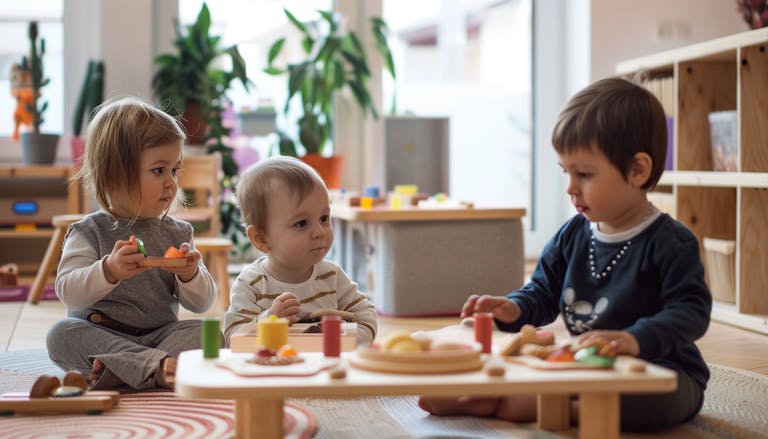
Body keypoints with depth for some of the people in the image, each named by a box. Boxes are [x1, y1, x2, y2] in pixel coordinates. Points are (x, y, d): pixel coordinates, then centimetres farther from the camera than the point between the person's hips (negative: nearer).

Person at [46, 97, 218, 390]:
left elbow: (202, 304, 7)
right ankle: (159, 366, -40)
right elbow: (68, 291, -14)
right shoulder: (89, 233, 0)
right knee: (61, 334, -31)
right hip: (100, 333, -2)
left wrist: (191, 275, -16)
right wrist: (108, 271, -32)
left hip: (161, 334, 2)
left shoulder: (178, 234, 9)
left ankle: (122, 369, -37)